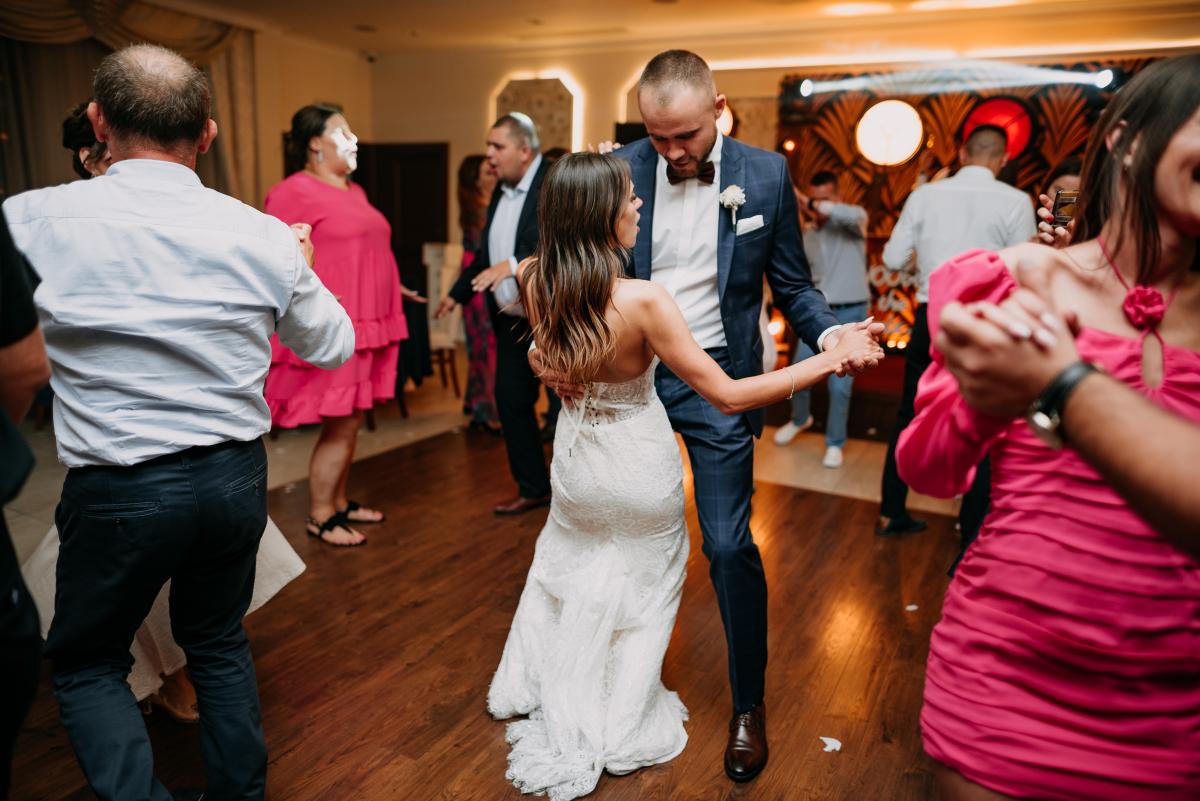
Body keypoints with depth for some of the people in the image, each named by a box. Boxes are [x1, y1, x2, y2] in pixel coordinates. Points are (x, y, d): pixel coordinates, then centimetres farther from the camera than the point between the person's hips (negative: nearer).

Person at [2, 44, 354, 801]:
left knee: (87, 661, 21)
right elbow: (334, 347, 6)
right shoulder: (265, 235, -7)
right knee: (220, 640, 24)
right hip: (236, 475, 3)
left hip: (117, 489, -3)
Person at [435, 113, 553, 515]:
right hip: (513, 316, 8)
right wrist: (456, 294, 24)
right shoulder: (502, 190, 12)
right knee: (511, 398, 9)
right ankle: (533, 487, 23)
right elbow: (487, 251, 21)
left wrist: (515, 265, -35)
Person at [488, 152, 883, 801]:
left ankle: (535, 690, 49)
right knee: (641, 584, 20)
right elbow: (728, 396, -26)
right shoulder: (643, 301, -30)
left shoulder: (535, 282, -15)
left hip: (575, 458, 5)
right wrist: (832, 359, -21)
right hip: (638, 469, -4)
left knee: (572, 562, 30)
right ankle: (616, 727, 39)